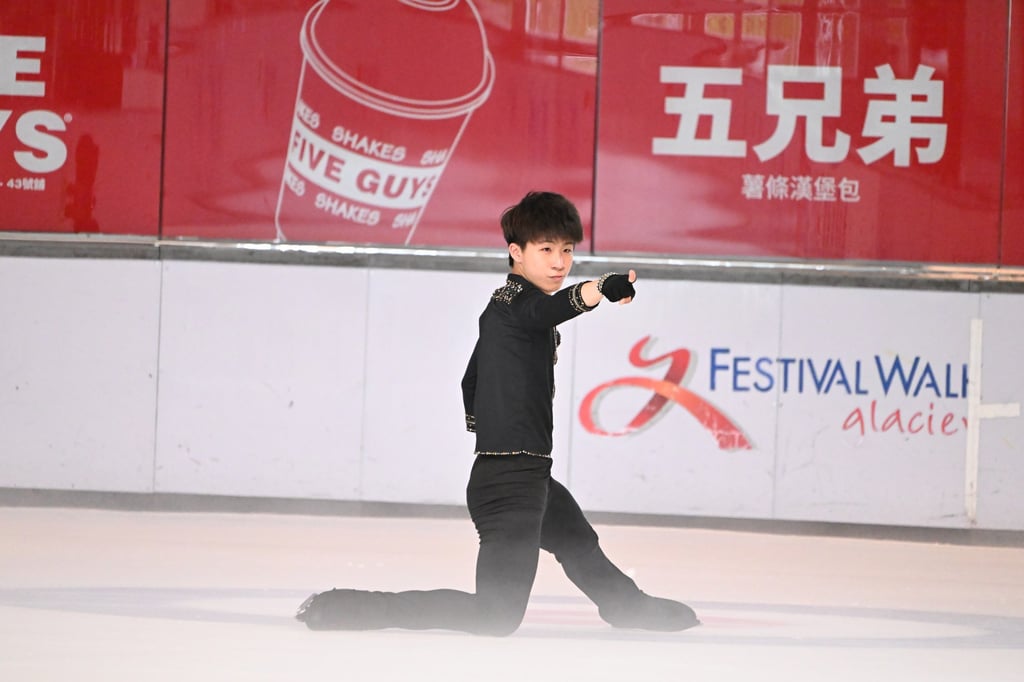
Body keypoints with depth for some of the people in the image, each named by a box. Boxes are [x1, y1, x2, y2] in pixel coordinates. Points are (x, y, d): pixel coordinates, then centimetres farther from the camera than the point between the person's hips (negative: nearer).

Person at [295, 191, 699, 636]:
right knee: (497, 616, -12)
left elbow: (471, 383, 28)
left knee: (578, 544, 36)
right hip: (512, 480, -11)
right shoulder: (517, 300, -14)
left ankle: (626, 604, 63)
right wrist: (603, 287, -58)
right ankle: (344, 609, -10)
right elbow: (552, 307, -39)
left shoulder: (502, 304, 16)